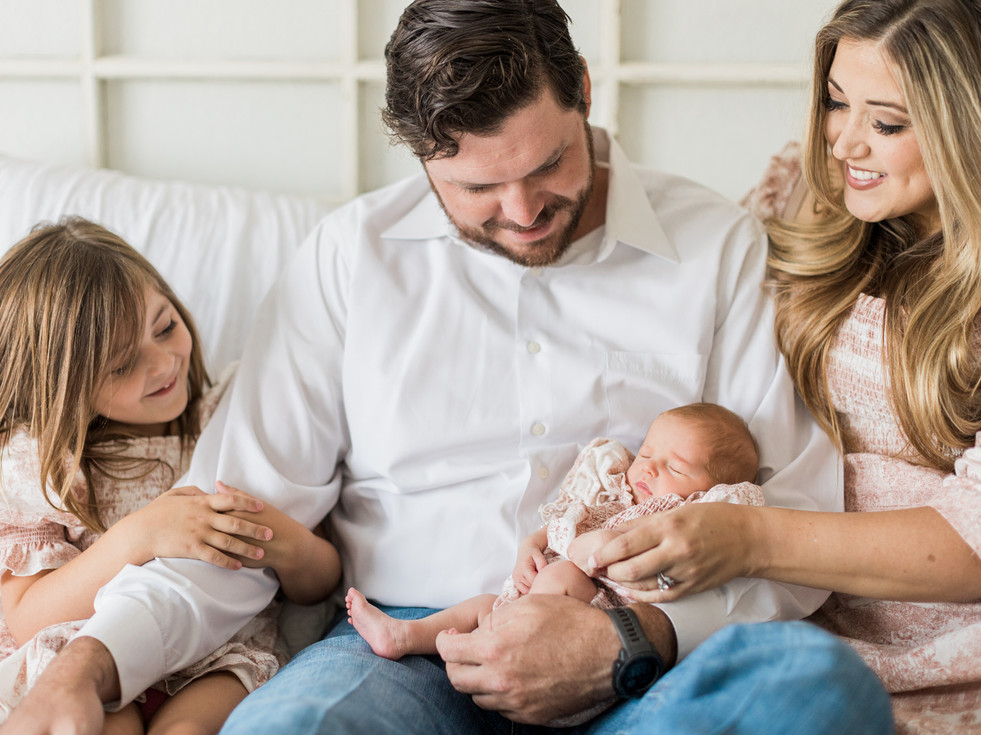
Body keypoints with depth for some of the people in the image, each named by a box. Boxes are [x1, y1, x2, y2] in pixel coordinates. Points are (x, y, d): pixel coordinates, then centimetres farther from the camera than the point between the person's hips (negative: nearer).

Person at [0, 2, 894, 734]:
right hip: (407, 648, 0)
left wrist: (629, 639, -16)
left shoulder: (718, 245, 4)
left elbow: (801, 525, 1)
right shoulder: (352, 254, 8)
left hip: (650, 663, 1)